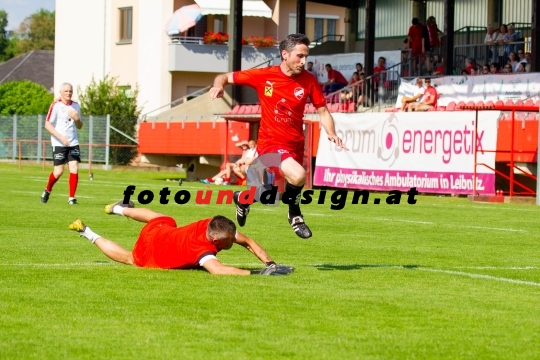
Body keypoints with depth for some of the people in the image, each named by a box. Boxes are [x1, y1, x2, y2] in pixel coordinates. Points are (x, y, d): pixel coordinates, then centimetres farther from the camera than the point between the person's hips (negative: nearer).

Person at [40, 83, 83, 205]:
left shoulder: (75, 106, 10)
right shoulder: (56, 105, -6)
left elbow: (79, 126, 18)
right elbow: (47, 125, -10)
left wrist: (77, 119, -6)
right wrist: (61, 137, -19)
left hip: (73, 143, 4)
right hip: (59, 144, -4)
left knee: (74, 169, -10)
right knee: (58, 171, -5)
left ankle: (72, 198, -2)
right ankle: (47, 191, 23)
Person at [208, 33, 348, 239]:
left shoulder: (308, 81, -3)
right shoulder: (263, 76, -10)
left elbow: (323, 111, 4)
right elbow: (226, 77, -1)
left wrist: (331, 133, -15)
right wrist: (219, 85, -24)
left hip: (295, 144, 5)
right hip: (271, 143, -5)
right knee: (298, 176, -30)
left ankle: (244, 198, 51)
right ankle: (294, 212, 1)